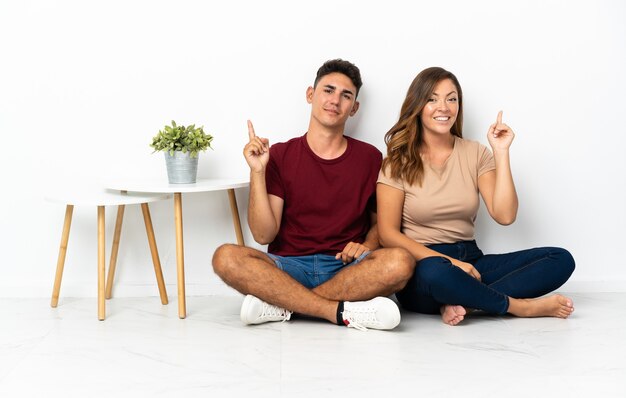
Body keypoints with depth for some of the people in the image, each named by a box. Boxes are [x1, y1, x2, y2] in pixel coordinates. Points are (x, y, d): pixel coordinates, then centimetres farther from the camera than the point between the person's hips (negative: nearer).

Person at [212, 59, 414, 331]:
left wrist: (367, 245, -3)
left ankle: (281, 305, -23)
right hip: (288, 267, 0)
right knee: (226, 258, -28)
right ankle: (344, 312, -29)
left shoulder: (370, 158, 9)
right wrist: (257, 172, -11)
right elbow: (264, 235, -2)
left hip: (347, 269, 1)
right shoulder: (279, 156, 5)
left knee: (400, 262, -30)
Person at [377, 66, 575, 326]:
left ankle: (464, 302, -25)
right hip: (421, 266, -4)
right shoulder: (399, 162, 1)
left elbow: (504, 215, -2)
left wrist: (501, 152, -6)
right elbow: (388, 234, -6)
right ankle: (522, 306, -17)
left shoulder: (476, 154, 10)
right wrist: (448, 262, -17)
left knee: (561, 260, -13)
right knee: (435, 273, -41)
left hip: (470, 259, 4)